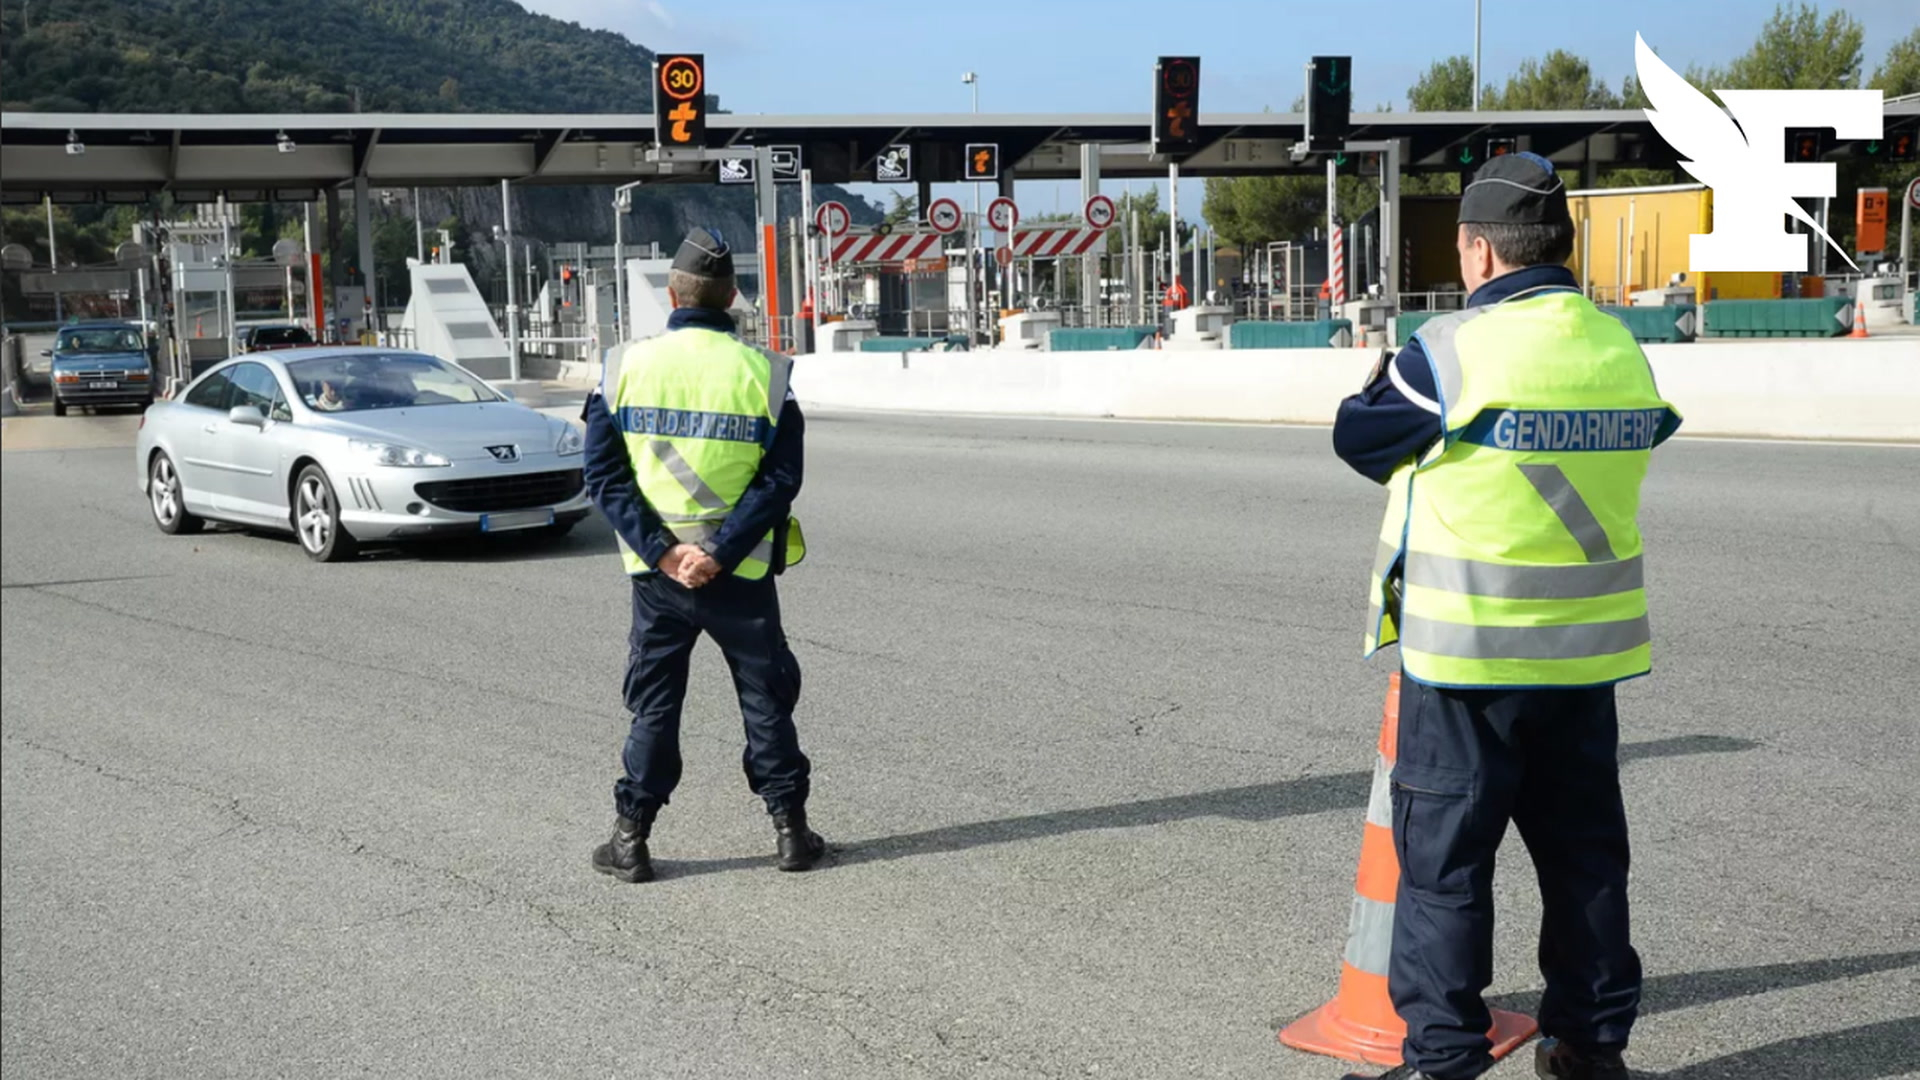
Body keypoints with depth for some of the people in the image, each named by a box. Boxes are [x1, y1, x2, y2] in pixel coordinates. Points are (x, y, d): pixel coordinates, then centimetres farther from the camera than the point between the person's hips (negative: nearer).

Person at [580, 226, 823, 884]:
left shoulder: (629, 366, -3)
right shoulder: (763, 372, -6)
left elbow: (604, 472, -7)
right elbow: (780, 479, -13)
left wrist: (662, 551, -11)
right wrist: (720, 553, -15)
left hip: (655, 572, 1)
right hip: (741, 576, -1)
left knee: (653, 705, 13)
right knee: (766, 699, 13)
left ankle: (630, 839, 16)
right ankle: (790, 829, 18)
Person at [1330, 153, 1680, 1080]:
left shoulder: (1454, 349, -14)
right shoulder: (1622, 350, 4)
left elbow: (1359, 440, -2)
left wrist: (1388, 378, 21)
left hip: (1466, 652, -6)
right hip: (1586, 649, 6)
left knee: (1443, 851, 3)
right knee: (1584, 846, 16)